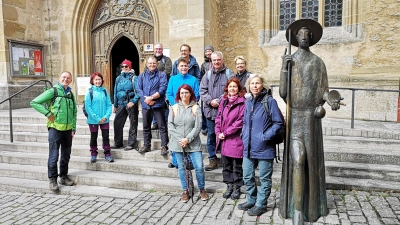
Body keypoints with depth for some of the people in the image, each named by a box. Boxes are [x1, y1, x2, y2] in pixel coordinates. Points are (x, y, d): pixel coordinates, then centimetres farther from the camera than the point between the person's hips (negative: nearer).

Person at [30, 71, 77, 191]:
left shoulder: (71, 94, 10)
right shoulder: (53, 91, -6)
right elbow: (34, 102, -8)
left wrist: (73, 128, 8)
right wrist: (48, 113, -14)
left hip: (68, 129, 5)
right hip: (55, 128, -5)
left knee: (66, 155, 13)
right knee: (54, 155, -1)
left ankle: (63, 177, 26)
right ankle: (52, 179, 11)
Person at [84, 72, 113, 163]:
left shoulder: (105, 91, 2)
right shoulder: (89, 92, -6)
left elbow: (109, 105, 3)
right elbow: (87, 107, -9)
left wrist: (106, 116, -11)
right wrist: (97, 118, -14)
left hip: (105, 120, 2)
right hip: (93, 120, -2)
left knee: (106, 137, 5)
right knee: (93, 137, 11)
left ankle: (107, 154, 15)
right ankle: (93, 155, 24)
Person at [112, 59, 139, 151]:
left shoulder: (134, 78, -3)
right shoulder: (118, 78, 15)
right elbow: (115, 92, 19)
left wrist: (133, 102, -20)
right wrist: (115, 105, 18)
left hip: (131, 104, -5)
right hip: (121, 104, 6)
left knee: (133, 124, 1)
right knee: (117, 123, 5)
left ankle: (131, 144, 10)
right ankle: (118, 143, 18)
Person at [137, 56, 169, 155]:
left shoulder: (162, 75, 1)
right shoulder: (142, 75, 12)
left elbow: (162, 89, -11)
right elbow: (139, 89, 3)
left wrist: (151, 98, -14)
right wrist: (146, 99, -12)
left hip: (158, 105, -4)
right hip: (145, 105, 4)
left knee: (162, 126, -3)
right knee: (146, 127, 13)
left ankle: (164, 146, 4)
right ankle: (147, 145, 25)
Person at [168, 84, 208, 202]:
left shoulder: (196, 108, 1)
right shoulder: (174, 108, 6)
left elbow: (198, 126, -5)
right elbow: (170, 125, 0)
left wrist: (188, 139, -14)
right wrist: (180, 139, -10)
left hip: (193, 143, -1)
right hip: (178, 143, 2)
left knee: (199, 167, -4)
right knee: (181, 167, 9)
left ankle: (202, 189, 18)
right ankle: (185, 191, 25)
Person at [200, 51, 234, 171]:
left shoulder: (229, 73, 1)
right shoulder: (208, 74, 11)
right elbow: (202, 91, 5)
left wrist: (219, 101, -14)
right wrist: (210, 101, -10)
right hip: (210, 110, 3)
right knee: (211, 136, 9)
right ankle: (212, 160, 20)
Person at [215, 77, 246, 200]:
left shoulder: (242, 102, -9)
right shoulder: (224, 101, 10)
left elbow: (240, 121, -14)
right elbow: (218, 117, 10)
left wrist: (226, 132, -12)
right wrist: (218, 132, -3)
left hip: (236, 139, -5)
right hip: (223, 139, 6)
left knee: (237, 166, 7)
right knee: (226, 165, 15)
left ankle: (237, 188, 22)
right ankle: (229, 186, 30)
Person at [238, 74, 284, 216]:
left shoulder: (269, 101, -10)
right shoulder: (248, 102, 9)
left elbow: (278, 123, -10)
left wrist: (266, 137, -17)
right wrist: (244, 135, 7)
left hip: (264, 148, -6)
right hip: (249, 147, 6)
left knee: (264, 178, 9)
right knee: (247, 177, 15)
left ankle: (261, 205, 24)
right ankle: (251, 201, 35)